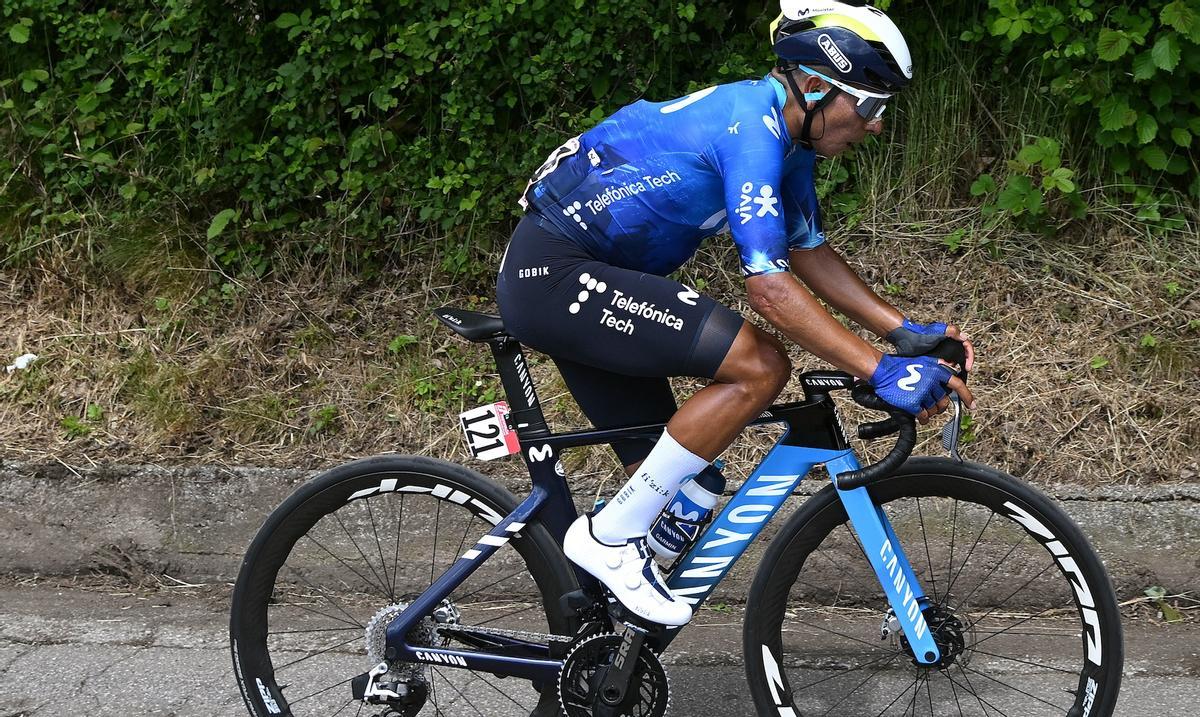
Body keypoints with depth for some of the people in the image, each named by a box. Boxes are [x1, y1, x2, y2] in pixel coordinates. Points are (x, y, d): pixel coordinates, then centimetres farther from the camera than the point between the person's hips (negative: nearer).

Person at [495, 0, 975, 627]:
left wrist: (907, 331, 5)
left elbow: (808, 252, 15)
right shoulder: (752, 125, -22)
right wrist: (881, 372, -26)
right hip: (556, 275, -10)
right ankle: (610, 538, -11)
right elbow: (770, 289, -27)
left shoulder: (786, 132, 9)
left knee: (666, 482, 10)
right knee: (760, 366, -21)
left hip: (561, 281, 10)